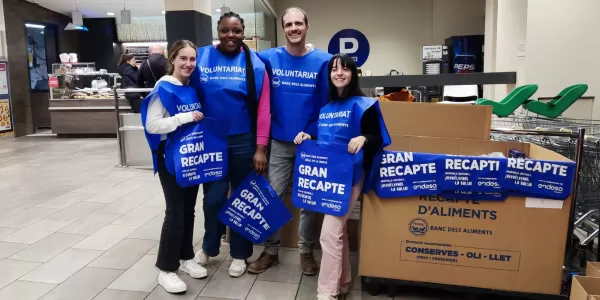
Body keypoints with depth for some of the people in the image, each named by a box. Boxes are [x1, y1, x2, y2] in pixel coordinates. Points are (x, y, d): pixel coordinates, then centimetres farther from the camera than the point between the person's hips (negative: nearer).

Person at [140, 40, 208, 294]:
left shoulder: (195, 88, 6)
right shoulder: (164, 89, -12)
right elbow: (152, 125, -20)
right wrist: (185, 117, -22)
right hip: (171, 158, -6)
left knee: (188, 210, 15)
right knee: (175, 213, -2)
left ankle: (185, 257, 30)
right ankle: (166, 269, 12)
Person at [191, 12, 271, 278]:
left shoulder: (254, 63, -3)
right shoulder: (201, 58, -1)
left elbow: (263, 108, -5)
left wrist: (260, 148, -8)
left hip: (244, 141, 0)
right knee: (213, 197, 5)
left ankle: (239, 253, 28)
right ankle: (209, 247, 32)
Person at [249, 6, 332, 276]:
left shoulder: (323, 61, -5)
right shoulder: (268, 58, -2)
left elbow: (330, 102, -4)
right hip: (279, 142, 1)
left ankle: (306, 252, 27)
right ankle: (270, 251, 24)